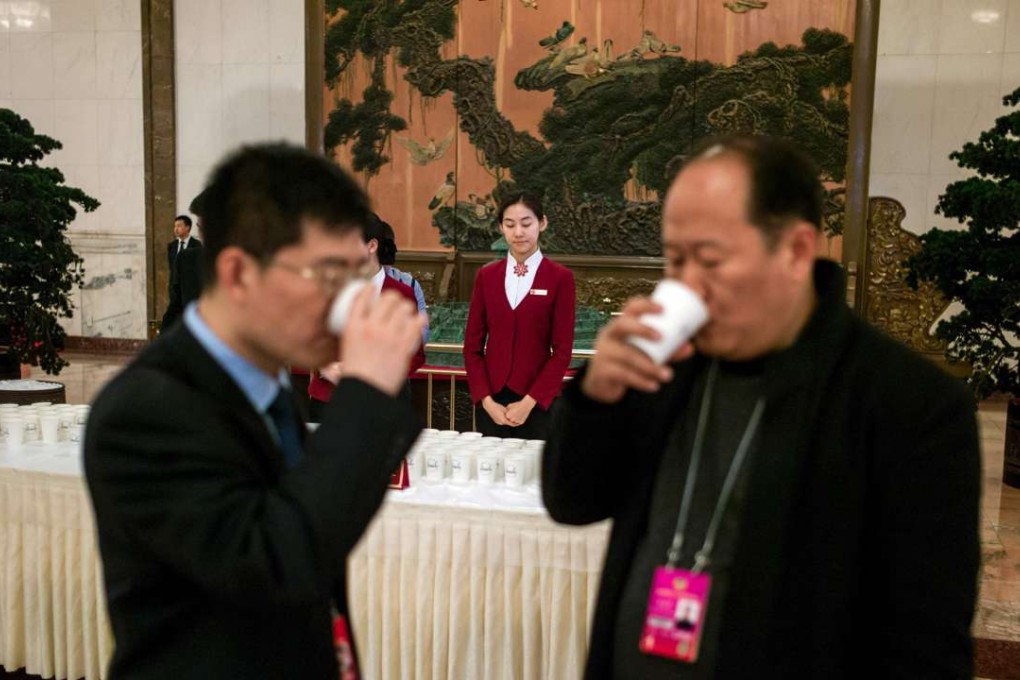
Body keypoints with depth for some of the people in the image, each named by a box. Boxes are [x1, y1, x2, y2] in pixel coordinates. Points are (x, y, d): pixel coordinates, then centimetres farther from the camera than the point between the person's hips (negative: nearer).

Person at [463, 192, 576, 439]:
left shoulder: (560, 277, -3)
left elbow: (562, 351, -6)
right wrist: (486, 400, -5)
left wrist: (528, 402, -11)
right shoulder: (486, 275, 6)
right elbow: (472, 346, 5)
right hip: (491, 400, 3)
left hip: (538, 402, -2)